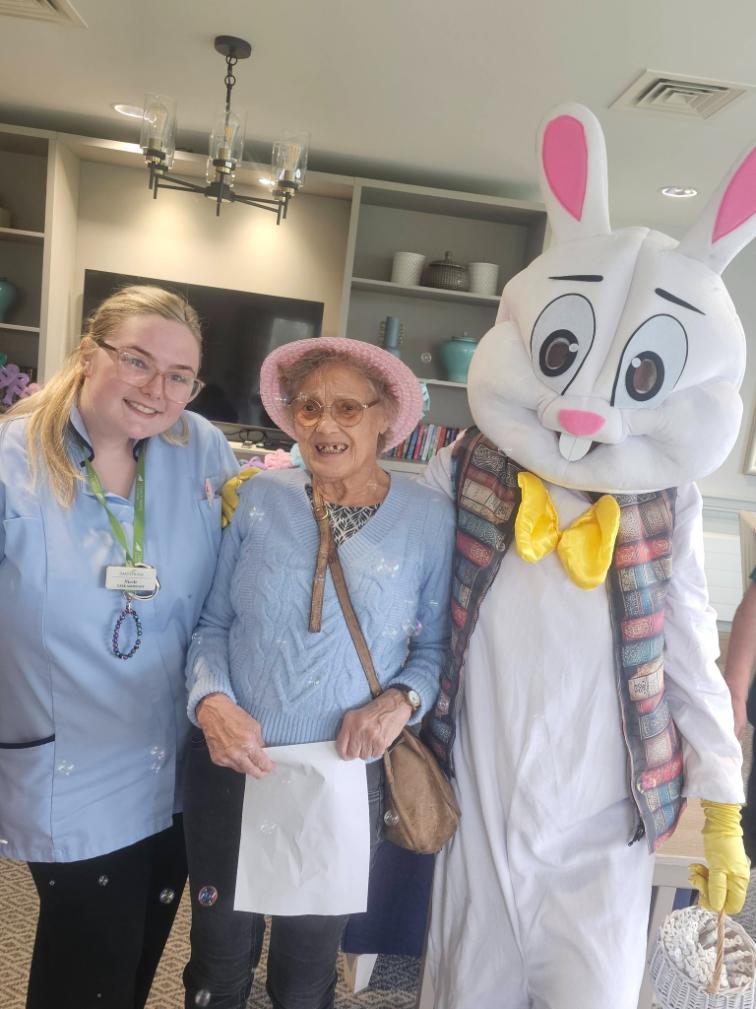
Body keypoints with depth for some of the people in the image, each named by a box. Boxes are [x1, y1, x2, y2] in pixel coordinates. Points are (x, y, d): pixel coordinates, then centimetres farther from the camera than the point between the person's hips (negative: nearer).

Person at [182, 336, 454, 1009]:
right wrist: (212, 699, -17)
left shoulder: (428, 518, -9)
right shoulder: (258, 498, -6)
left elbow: (438, 643, 1)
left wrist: (400, 700, -17)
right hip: (229, 768, 1)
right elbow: (212, 622, 0)